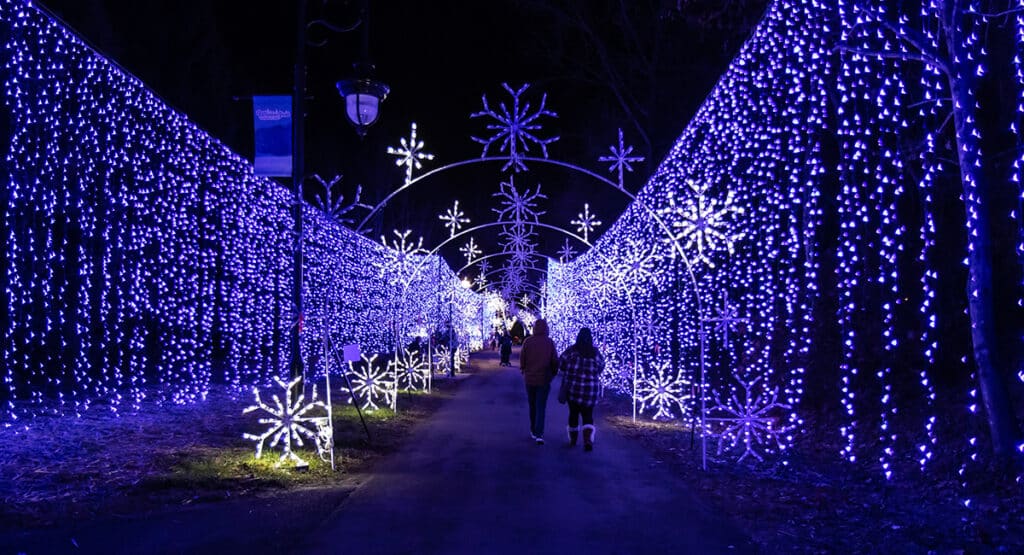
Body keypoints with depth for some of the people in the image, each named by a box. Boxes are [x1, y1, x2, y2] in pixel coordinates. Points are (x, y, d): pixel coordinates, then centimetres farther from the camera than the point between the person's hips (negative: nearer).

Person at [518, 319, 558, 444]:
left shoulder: (527, 341, -7)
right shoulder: (550, 342, -7)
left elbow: (522, 359, -3)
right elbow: (555, 361, -4)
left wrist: (523, 370, 16)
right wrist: (553, 373, 13)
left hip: (530, 378, 1)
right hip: (544, 379, -1)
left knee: (532, 406, 17)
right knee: (541, 407, -1)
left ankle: (533, 431, 27)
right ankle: (539, 434, -12)